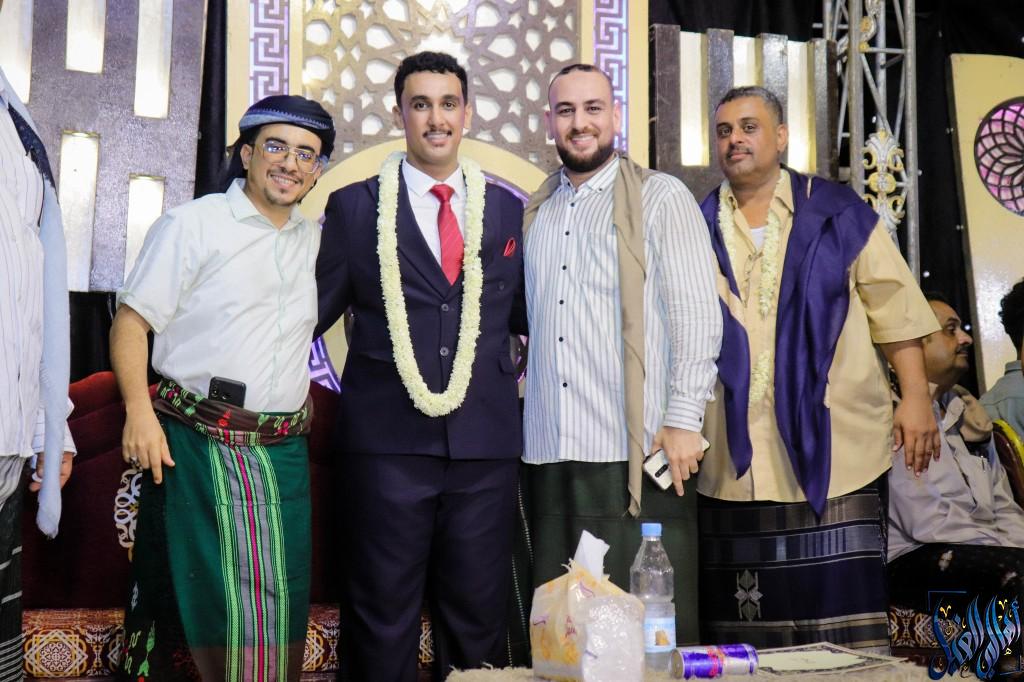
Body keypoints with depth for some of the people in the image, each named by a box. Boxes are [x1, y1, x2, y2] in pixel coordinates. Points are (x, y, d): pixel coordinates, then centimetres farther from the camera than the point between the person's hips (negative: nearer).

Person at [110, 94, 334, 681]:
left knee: (277, 605, 6)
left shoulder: (316, 240, 13)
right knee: (194, 601, 0)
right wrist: (139, 410, -19)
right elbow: (132, 321, -6)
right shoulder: (193, 224, -2)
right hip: (197, 448, -4)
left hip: (284, 455, 5)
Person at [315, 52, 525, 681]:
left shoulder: (506, 208, 10)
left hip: (486, 443, 2)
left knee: (478, 619, 12)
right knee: (382, 626, 8)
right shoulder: (354, 206, 4)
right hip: (388, 441, -2)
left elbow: (522, 312, 15)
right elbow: (312, 313, 5)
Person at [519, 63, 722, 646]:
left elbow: (698, 314, -5)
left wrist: (683, 420, -12)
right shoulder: (535, 212, 17)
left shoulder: (661, 198, 1)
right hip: (549, 452, 5)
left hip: (638, 452, -5)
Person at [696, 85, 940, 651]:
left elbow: (893, 307, 6)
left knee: (841, 614, -3)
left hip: (831, 449, -1)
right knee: (742, 628, 5)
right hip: (735, 457, 2)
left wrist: (915, 397, -2)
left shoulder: (837, 213, 8)